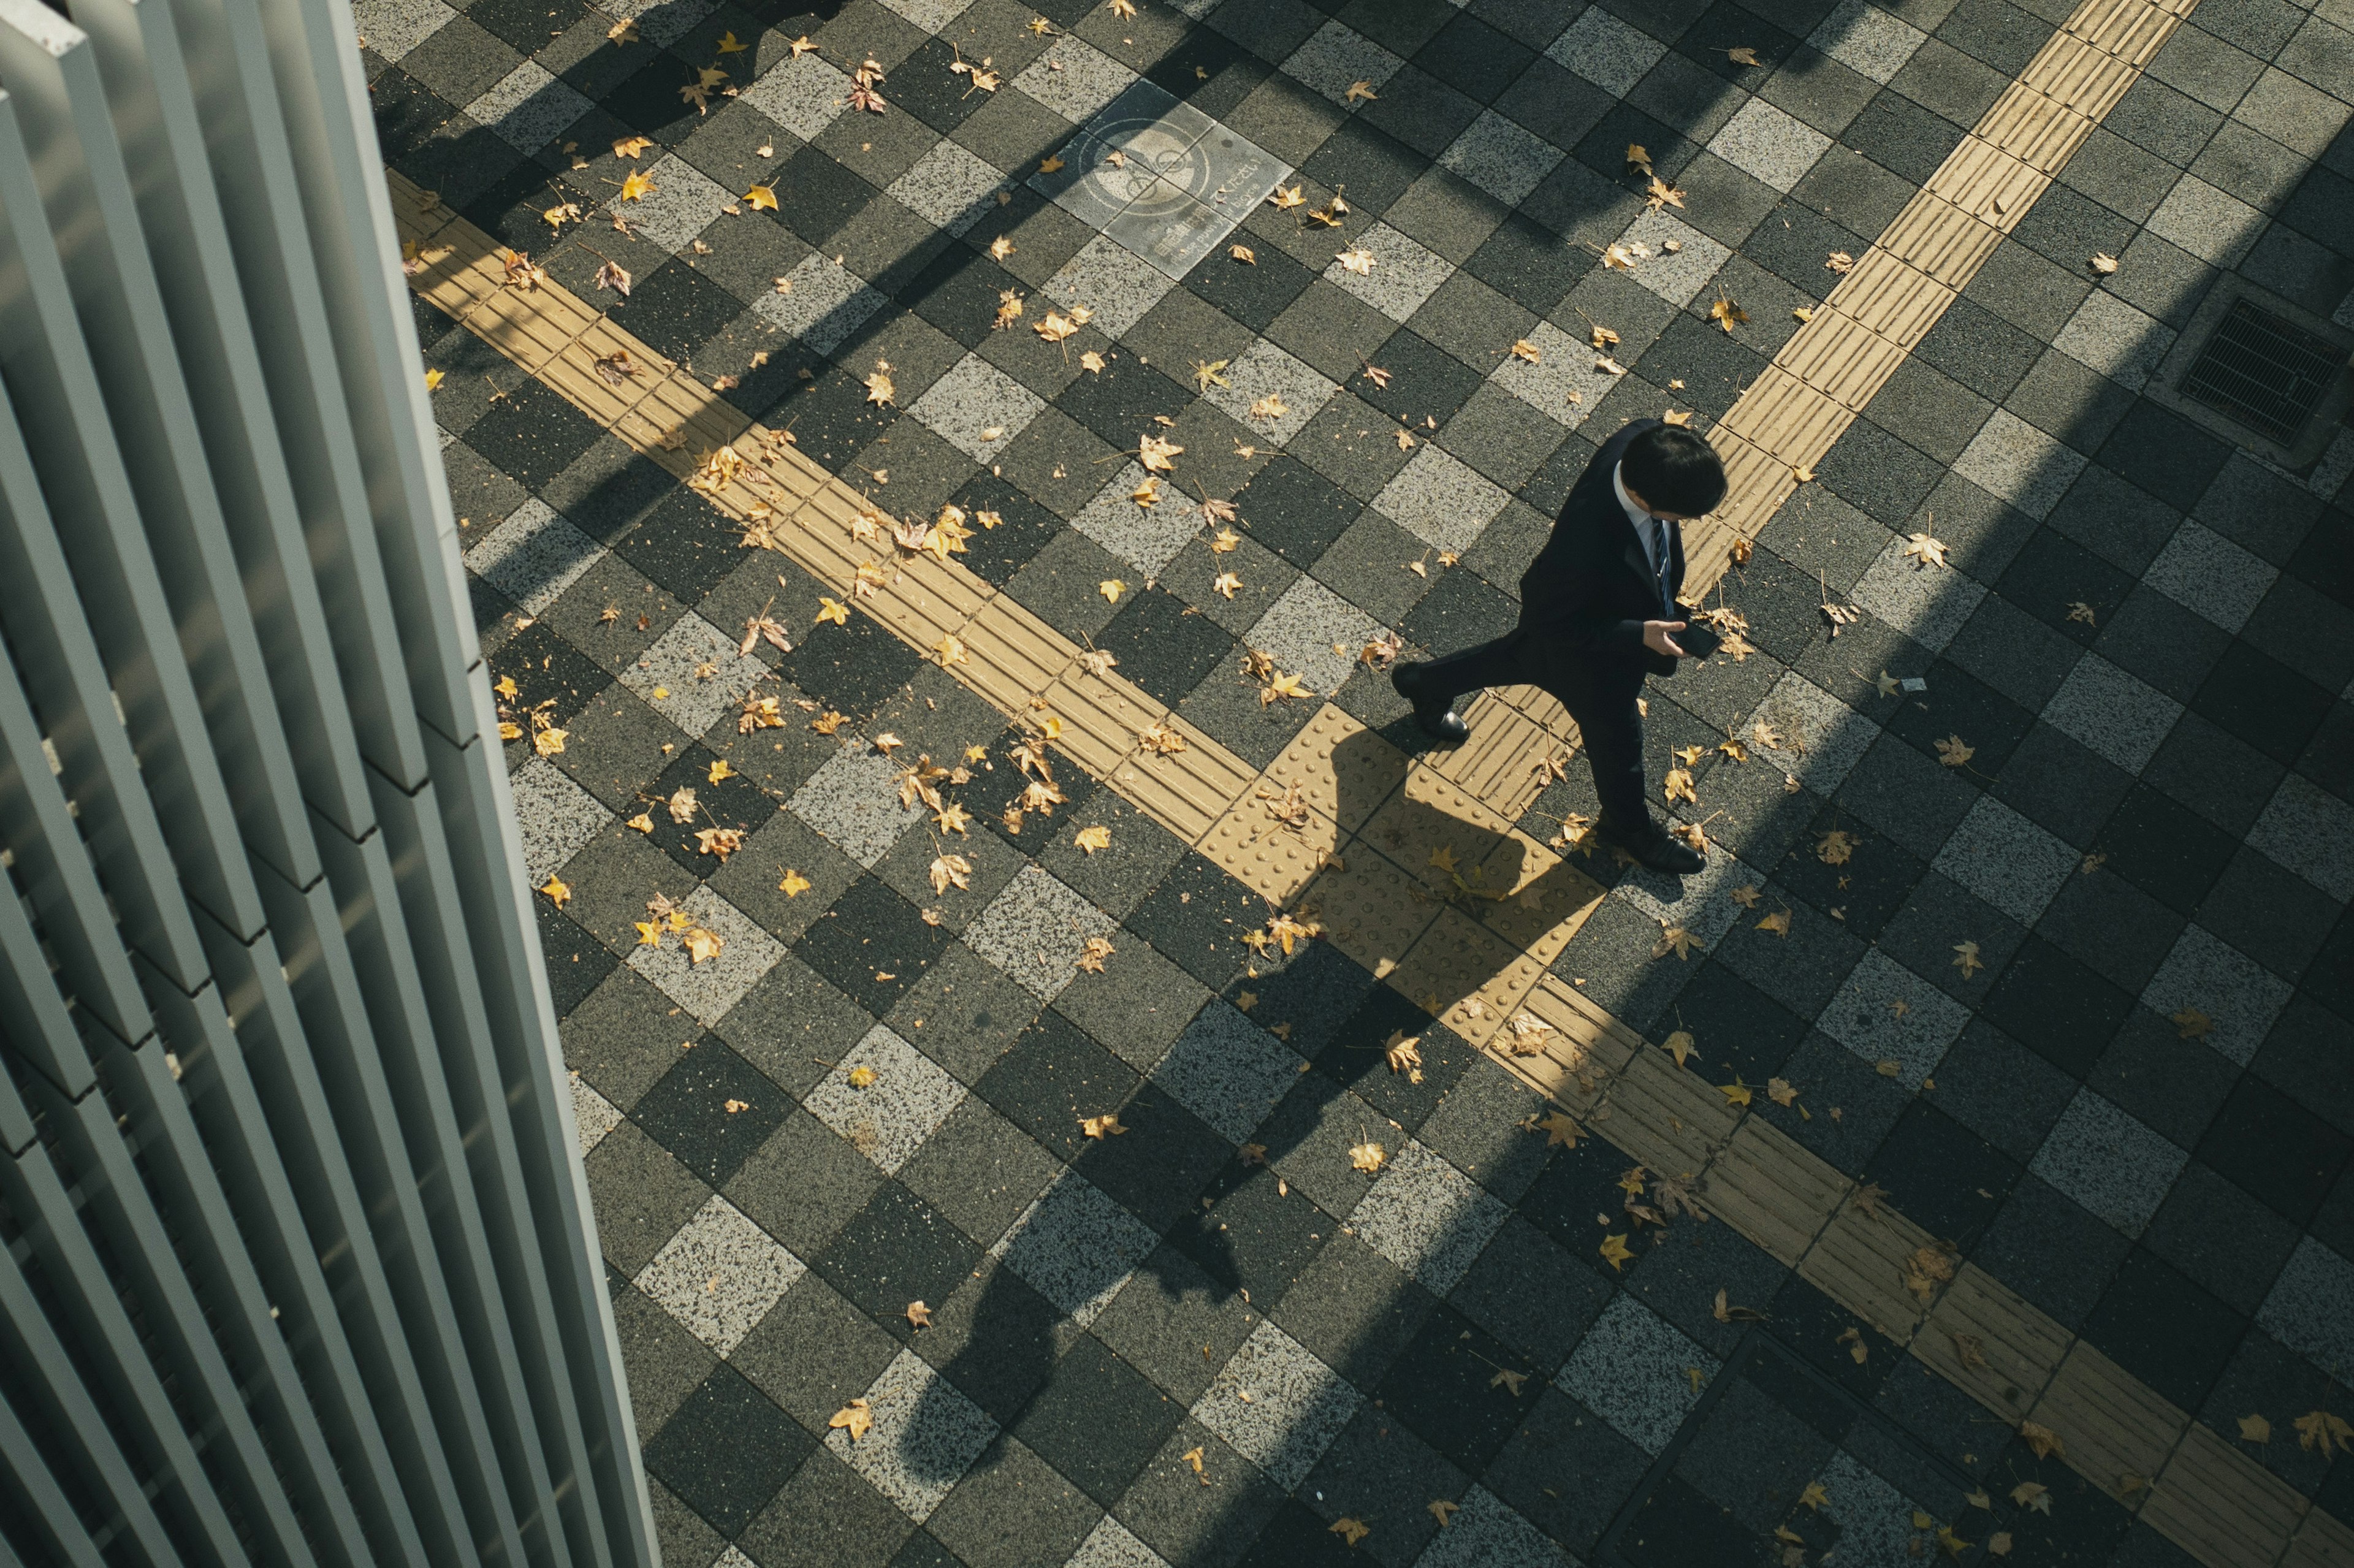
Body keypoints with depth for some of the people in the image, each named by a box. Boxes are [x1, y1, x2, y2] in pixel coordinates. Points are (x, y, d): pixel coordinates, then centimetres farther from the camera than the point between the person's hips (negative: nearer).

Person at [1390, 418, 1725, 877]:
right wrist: (1639, 635, -31)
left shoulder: (1645, 440, -31)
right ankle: (1629, 826, 55)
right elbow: (1552, 621, -29)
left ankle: (1425, 683, 62)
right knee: (1616, 734, 22)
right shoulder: (1586, 547, -49)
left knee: (1525, 657, 35)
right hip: (1589, 649, -7)